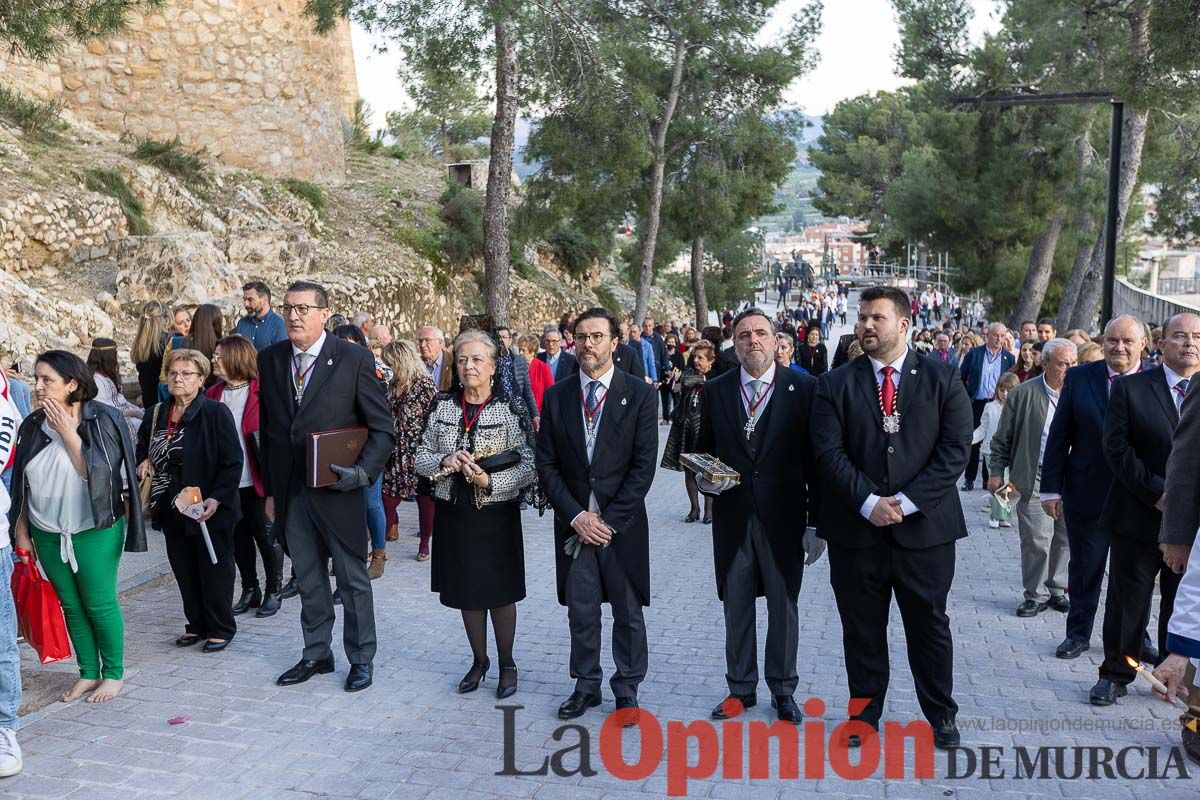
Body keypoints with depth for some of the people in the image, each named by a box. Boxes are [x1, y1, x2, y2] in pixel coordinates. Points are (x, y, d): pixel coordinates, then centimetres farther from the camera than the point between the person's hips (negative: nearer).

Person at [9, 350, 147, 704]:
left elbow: (98, 474, -18)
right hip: (47, 534, 4)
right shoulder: (33, 425, 2)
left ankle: (113, 673, 18)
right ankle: (88, 673, 24)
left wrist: (69, 434, -21)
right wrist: (21, 530, 9)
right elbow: (22, 484, 9)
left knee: (99, 605, 2)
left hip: (94, 531, -4)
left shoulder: (102, 421, -11)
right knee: (71, 605, 11)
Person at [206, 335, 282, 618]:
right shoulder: (213, 394, 7)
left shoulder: (261, 393, -10)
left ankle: (274, 592, 18)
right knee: (238, 537, 13)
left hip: (256, 480, -5)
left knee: (267, 536, 4)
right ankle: (250, 591, 27)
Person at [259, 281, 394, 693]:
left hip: (337, 491, -4)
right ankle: (316, 654, 31)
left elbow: (382, 428, -6)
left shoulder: (354, 359, -9)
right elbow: (267, 428, 11)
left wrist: (363, 471, -21)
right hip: (290, 491, 4)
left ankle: (361, 658, 23)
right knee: (308, 580, 16)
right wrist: (270, 489, 10)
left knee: (353, 579, 8)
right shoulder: (270, 359, 5)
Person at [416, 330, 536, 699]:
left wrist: (490, 481, -25)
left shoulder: (512, 407, -8)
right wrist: (446, 461, -16)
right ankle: (479, 659, 34)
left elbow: (529, 467, -12)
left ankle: (506, 663, 27)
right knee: (467, 591, 15)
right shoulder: (441, 405, 3)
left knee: (500, 592, 8)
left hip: (496, 514, -3)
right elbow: (421, 458, 5)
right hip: (453, 513, 4)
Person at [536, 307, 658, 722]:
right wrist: (576, 516, -9)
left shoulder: (639, 393, -4)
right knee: (581, 611, 9)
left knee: (628, 612, 9)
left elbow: (644, 465, -7)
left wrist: (609, 520, -11)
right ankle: (586, 685, 26)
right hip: (573, 522, 2)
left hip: (623, 523, -2)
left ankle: (627, 688, 25)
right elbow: (547, 465, 2)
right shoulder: (556, 396, 3)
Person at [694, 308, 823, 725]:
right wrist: (704, 478, -9)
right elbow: (703, 451, 13)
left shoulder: (803, 388, -4)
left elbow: (816, 458, -4)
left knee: (784, 606, 10)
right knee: (736, 608, 12)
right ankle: (741, 688, 28)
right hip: (732, 516, 2)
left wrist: (816, 522, -5)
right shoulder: (716, 391, 4)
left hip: (784, 518, -2)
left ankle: (783, 691, 27)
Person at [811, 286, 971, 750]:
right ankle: (864, 715, 26)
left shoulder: (942, 380, 1)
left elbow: (955, 449, -6)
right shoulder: (834, 384, 2)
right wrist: (868, 503, -16)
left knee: (929, 626, 11)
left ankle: (941, 715, 29)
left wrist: (906, 501, -14)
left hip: (924, 525, 0)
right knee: (861, 629, 10)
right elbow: (829, 452, -5)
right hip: (856, 527, 1)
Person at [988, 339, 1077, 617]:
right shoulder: (1023, 394, -3)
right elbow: (1003, 438, 2)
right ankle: (1036, 594, 10)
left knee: (1065, 539, 9)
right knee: (1037, 539, -4)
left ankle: (1056, 589, 24)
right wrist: (996, 472, 0)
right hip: (1035, 479, -3)